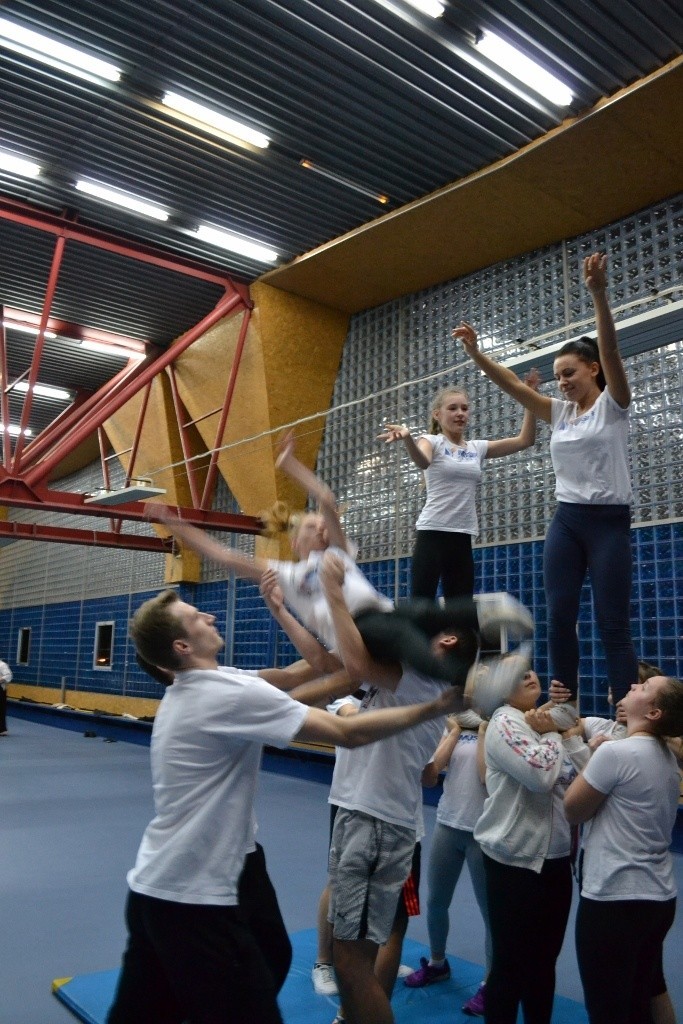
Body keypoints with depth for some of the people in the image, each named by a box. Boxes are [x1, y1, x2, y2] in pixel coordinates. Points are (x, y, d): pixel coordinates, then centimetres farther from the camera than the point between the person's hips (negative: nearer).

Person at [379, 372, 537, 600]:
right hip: (432, 534, -5)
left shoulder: (477, 448, 13)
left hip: (462, 538, 6)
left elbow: (524, 440, 9)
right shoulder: (432, 441, -1)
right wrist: (407, 437, -47)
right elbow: (423, 462, -25)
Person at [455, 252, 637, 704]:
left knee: (614, 625, -4)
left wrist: (599, 294, -32)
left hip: (609, 521, -5)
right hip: (566, 521, 5)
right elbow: (514, 385, 4)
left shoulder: (613, 404, -3)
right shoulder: (559, 412, 11)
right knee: (559, 619, 2)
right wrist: (476, 353, -8)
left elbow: (610, 351, -19)